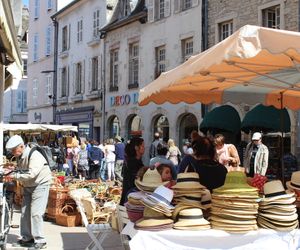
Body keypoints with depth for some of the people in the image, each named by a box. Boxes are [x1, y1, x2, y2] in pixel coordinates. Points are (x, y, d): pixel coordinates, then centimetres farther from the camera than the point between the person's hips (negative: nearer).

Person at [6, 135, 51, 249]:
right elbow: (21, 171, 14)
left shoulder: (34, 155, -23)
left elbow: (31, 174, -32)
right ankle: (26, 238, 23)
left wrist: (15, 176, -29)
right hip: (28, 186, 9)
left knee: (35, 213, -12)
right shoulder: (19, 157, 5)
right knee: (24, 212, 10)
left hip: (40, 185, -9)